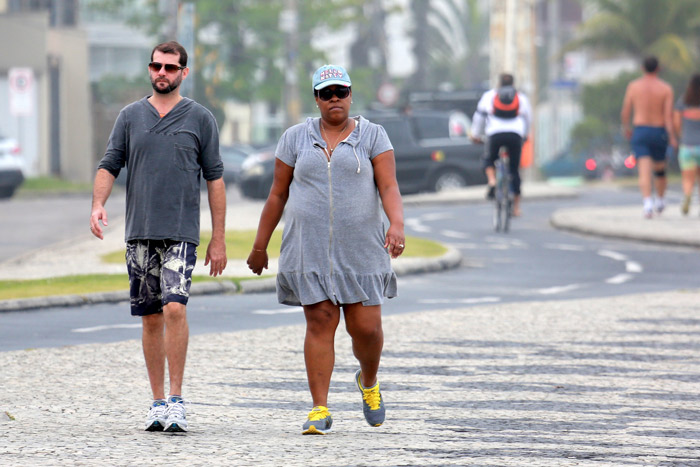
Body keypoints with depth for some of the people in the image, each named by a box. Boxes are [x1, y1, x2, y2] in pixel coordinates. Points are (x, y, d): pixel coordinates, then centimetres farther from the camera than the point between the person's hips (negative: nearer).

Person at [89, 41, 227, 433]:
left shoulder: (200, 119, 5)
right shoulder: (131, 116, 11)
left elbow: (214, 178, 6)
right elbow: (109, 165, 10)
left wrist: (218, 239, 2)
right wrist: (98, 205, -10)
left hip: (182, 233, -3)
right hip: (140, 233, 3)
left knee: (175, 308, -18)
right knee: (151, 317, 6)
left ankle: (177, 401, -15)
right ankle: (159, 403, 14)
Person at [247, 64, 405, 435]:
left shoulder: (372, 136, 4)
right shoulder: (296, 138, 8)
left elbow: (389, 186, -6)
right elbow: (278, 195, 11)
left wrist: (397, 224, -24)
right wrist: (259, 246, 11)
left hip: (361, 248, 0)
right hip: (310, 249, 0)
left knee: (367, 327, -1)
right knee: (320, 323, -6)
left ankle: (368, 381, 31)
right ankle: (320, 410, -3)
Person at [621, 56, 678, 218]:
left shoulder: (633, 86, -1)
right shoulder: (666, 89, -3)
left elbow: (625, 112, 3)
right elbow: (668, 115, -12)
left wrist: (626, 129, 20)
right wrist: (672, 137, -14)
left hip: (640, 132, -1)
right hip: (659, 132, 1)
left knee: (644, 171, -11)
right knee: (659, 168, 23)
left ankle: (647, 202, -32)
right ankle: (660, 201, 38)